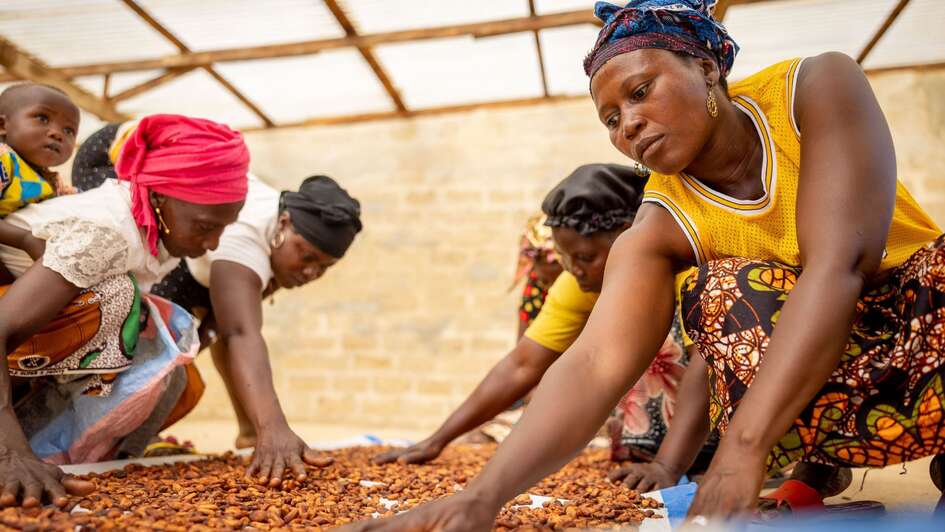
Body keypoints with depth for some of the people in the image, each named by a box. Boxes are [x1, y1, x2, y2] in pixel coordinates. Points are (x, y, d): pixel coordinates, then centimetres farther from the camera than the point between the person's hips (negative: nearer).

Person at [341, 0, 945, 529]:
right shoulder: (658, 232, -18)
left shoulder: (816, 88, -20)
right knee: (731, 288, -30)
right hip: (824, 371, 1)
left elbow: (839, 263, -33)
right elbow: (594, 365, -32)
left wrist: (742, 447, -41)